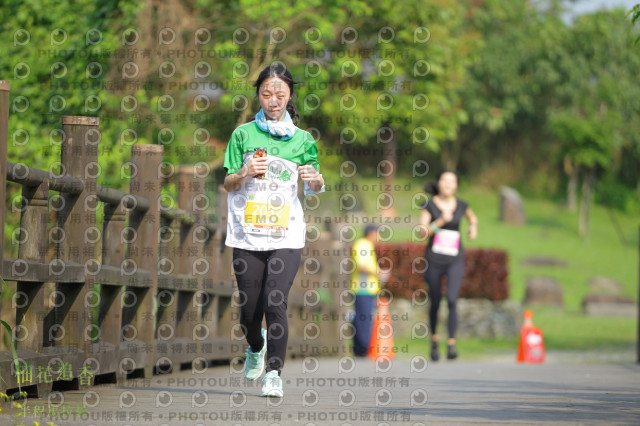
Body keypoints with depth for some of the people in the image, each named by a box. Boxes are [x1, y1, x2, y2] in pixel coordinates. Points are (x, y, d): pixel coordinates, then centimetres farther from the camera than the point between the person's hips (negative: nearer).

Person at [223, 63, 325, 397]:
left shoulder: (301, 139, 8)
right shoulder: (243, 134, 6)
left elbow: (314, 188, 13)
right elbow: (227, 183, 7)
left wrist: (315, 180, -10)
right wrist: (245, 173, -14)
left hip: (285, 235, -1)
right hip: (247, 233, 1)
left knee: (275, 303, -14)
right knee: (249, 307, 6)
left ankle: (274, 373, -7)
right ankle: (256, 347, 39)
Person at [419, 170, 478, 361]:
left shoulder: (461, 205, 1)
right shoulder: (430, 204, -4)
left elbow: (472, 217, 24)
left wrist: (473, 228, 4)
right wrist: (441, 221, -25)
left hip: (455, 261, 0)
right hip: (434, 260, 0)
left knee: (452, 300, -19)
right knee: (435, 303, 11)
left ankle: (451, 345, -17)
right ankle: (434, 338, 36)